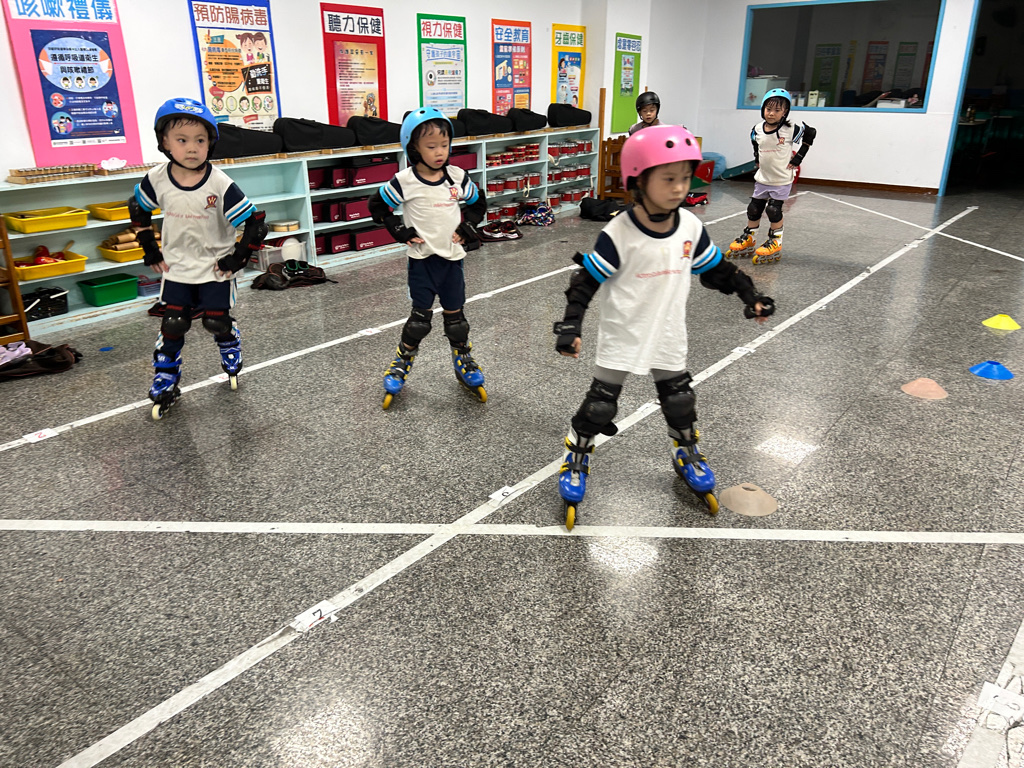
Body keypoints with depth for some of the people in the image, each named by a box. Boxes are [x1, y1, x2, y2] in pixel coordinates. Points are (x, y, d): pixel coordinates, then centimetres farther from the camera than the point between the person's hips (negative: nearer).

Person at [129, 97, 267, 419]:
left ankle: (232, 364, 37)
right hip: (176, 270, 3)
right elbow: (137, 209, 11)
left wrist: (236, 260, -13)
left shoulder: (220, 185, -20)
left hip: (215, 270, -2)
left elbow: (256, 224, -17)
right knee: (172, 327, 4)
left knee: (218, 323, 6)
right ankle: (165, 386, 19)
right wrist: (151, 251, 7)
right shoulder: (157, 179, -10)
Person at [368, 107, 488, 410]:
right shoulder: (404, 181, -11)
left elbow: (478, 203, 15)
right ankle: (401, 364, 21)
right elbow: (377, 206, 1)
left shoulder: (457, 177, -1)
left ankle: (464, 363, 28)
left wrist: (467, 226, 1)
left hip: (452, 257, 3)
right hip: (422, 259, -3)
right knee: (420, 316, 3)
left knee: (455, 314, 11)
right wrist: (399, 231, -7)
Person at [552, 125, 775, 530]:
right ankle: (576, 459, 26)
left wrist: (750, 295, 7)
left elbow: (715, 269, 9)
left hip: (668, 336, 5)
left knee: (679, 399, 18)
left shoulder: (691, 228, -6)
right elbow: (585, 282, -15)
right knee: (601, 402, 3)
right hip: (622, 335, -4)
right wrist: (571, 326, -22)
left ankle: (686, 454, 43)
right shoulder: (618, 235, -21)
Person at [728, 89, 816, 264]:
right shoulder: (757, 130, -3)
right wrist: (757, 159, 9)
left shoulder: (791, 130, -16)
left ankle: (775, 242, 10)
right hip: (762, 178, 5)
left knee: (774, 210, -6)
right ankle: (748, 238, 27)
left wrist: (798, 158, -6)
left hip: (782, 179, -5)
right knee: (753, 209, 10)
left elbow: (811, 133, -4)